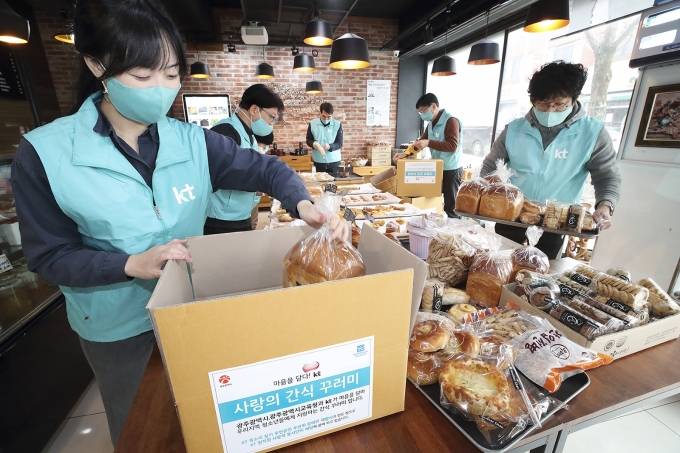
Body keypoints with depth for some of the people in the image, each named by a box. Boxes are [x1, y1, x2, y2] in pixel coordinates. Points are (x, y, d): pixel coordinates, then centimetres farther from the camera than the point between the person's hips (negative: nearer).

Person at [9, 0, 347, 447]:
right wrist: (131, 264, -30)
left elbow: (265, 168, -12)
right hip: (115, 324, -1)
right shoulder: (44, 153, -18)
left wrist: (302, 204, -31)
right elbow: (49, 255, -13)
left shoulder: (192, 141, -13)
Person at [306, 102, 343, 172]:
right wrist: (314, 144, -17)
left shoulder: (337, 124, -4)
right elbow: (308, 140, 6)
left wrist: (330, 147, -23)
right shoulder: (312, 124, -1)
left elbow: (339, 143, -4)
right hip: (319, 161, 0)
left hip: (334, 161, 0)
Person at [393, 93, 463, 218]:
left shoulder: (451, 121, -16)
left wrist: (429, 143, -31)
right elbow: (420, 141, 12)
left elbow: (452, 146, -25)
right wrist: (405, 153, -3)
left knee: (450, 205, 0)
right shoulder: (431, 123, 11)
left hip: (451, 170, -8)